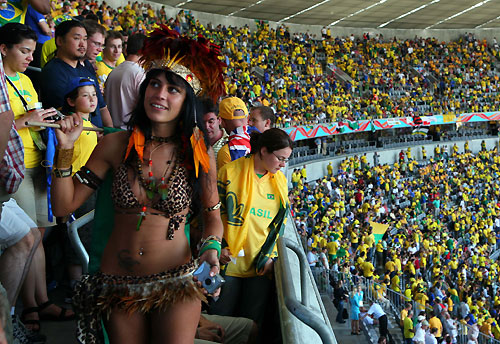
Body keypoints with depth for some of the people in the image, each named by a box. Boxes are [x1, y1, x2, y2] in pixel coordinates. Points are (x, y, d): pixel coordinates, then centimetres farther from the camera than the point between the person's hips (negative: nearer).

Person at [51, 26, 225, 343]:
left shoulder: (200, 155, -5)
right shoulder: (115, 145, -3)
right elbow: (65, 206, -2)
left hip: (176, 281, -1)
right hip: (118, 284, 2)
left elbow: (213, 218, 6)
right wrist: (65, 150, -11)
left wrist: (211, 247, -13)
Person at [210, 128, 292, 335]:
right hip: (229, 261, -3)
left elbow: (279, 224, 14)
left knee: (252, 325, 7)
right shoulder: (230, 172, -5)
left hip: (262, 266, 4)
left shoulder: (280, 181, 9)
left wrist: (271, 256, 4)